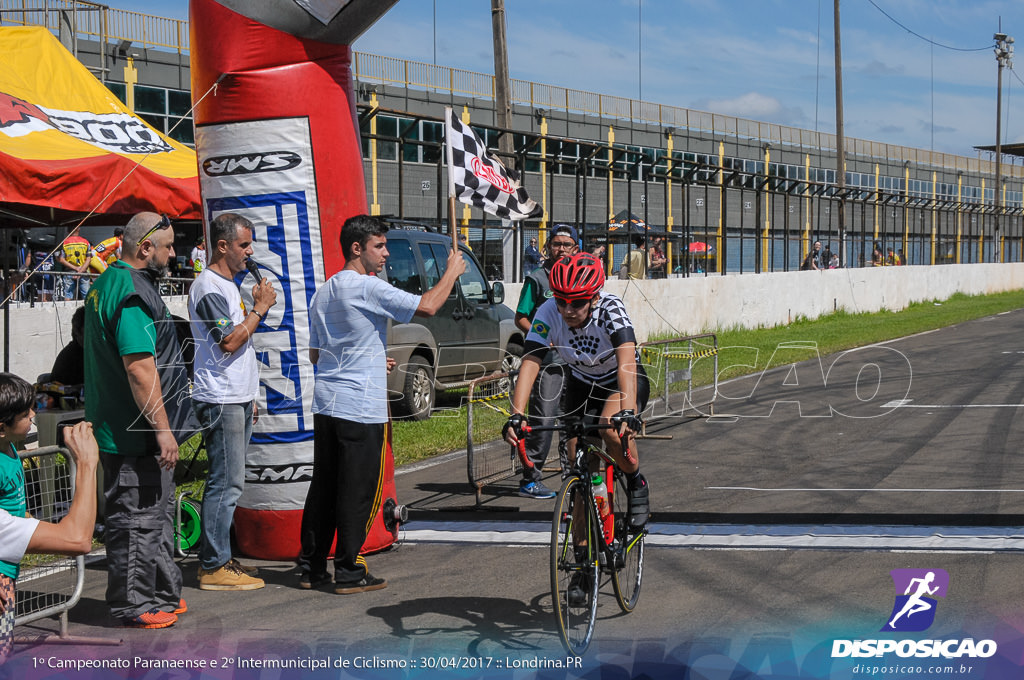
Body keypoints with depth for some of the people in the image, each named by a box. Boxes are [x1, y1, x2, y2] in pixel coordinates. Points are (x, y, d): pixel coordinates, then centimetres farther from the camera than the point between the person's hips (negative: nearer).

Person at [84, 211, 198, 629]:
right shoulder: (133, 293, -20)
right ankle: (133, 605, 4)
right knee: (138, 517, -3)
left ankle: (161, 594, 26)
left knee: (157, 512, 18)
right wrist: (162, 430, -23)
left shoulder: (107, 283, 15)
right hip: (136, 434, -11)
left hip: (119, 429, 11)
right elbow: (140, 368, -26)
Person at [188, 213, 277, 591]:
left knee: (227, 482, 12)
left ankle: (219, 558, 18)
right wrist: (259, 309, -13)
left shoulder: (228, 285, 18)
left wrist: (249, 396, 23)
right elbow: (229, 341, -22)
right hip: (220, 400, -10)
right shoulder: (208, 287, -14)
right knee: (226, 484, -9)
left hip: (237, 398, 10)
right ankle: (214, 568, -6)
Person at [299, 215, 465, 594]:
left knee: (323, 487, 13)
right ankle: (349, 573, 2)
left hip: (325, 403, 8)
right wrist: (452, 272, -2)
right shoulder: (367, 287, -12)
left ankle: (311, 567, 17)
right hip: (360, 406, -8)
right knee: (357, 491, -1)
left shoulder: (323, 292, 15)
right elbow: (427, 307, -18)